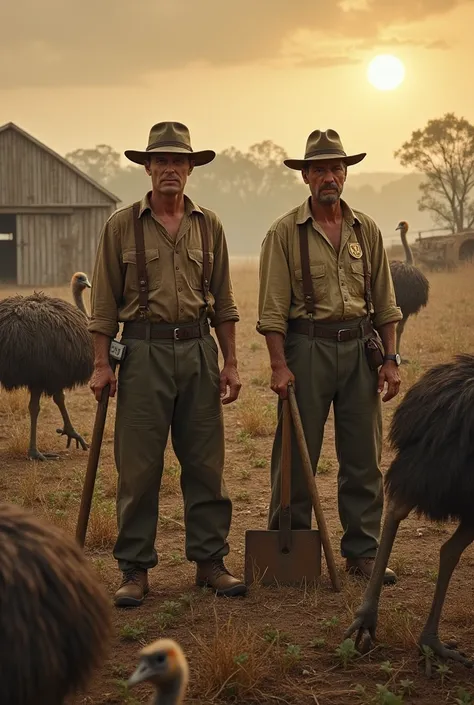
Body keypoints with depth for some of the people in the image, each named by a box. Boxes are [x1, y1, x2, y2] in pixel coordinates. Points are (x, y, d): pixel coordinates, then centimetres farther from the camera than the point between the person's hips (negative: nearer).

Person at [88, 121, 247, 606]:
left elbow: (223, 302, 13)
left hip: (198, 349, 3)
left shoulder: (208, 226, 10)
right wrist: (101, 363, -4)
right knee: (138, 466, -1)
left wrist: (230, 362, 8)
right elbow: (104, 302, 2)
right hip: (143, 350, -3)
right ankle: (135, 569, 8)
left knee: (205, 463, 6)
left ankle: (210, 561, 17)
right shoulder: (121, 225, 2)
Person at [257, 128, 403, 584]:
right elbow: (272, 307, -5)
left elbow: (384, 302, 12)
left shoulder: (366, 231, 10)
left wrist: (390, 359, 6)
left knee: (363, 457, 7)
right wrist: (279, 364, -13)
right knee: (296, 456, 1)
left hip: (361, 346, 4)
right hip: (307, 346, -3)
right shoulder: (285, 233, -1)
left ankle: (363, 551, 16)